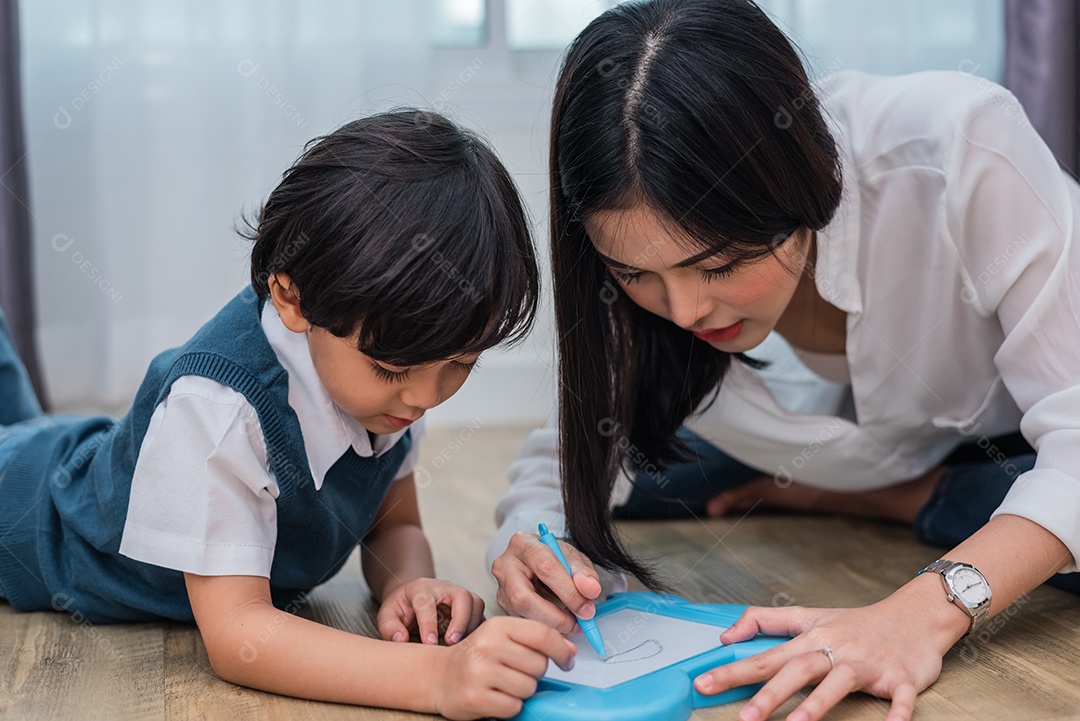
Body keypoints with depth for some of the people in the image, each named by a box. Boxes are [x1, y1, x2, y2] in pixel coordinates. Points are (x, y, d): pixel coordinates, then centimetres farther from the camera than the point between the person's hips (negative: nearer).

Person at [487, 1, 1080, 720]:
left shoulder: (962, 146, -39)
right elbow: (573, 449, -14)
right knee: (630, 463, -9)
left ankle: (906, 499, -9)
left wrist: (922, 613, -52)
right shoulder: (651, 247, -24)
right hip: (898, 442, 3)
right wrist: (534, 551, -38)